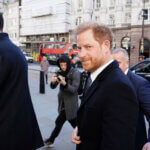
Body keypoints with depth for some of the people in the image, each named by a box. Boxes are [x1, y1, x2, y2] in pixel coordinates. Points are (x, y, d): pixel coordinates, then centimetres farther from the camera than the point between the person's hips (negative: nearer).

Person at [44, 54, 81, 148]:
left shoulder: (75, 73, -14)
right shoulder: (60, 72, 3)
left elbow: (74, 89, -19)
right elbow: (53, 87, -2)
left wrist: (64, 83, -36)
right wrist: (53, 82, -25)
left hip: (70, 103, -5)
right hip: (63, 102, 5)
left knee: (59, 122, 1)